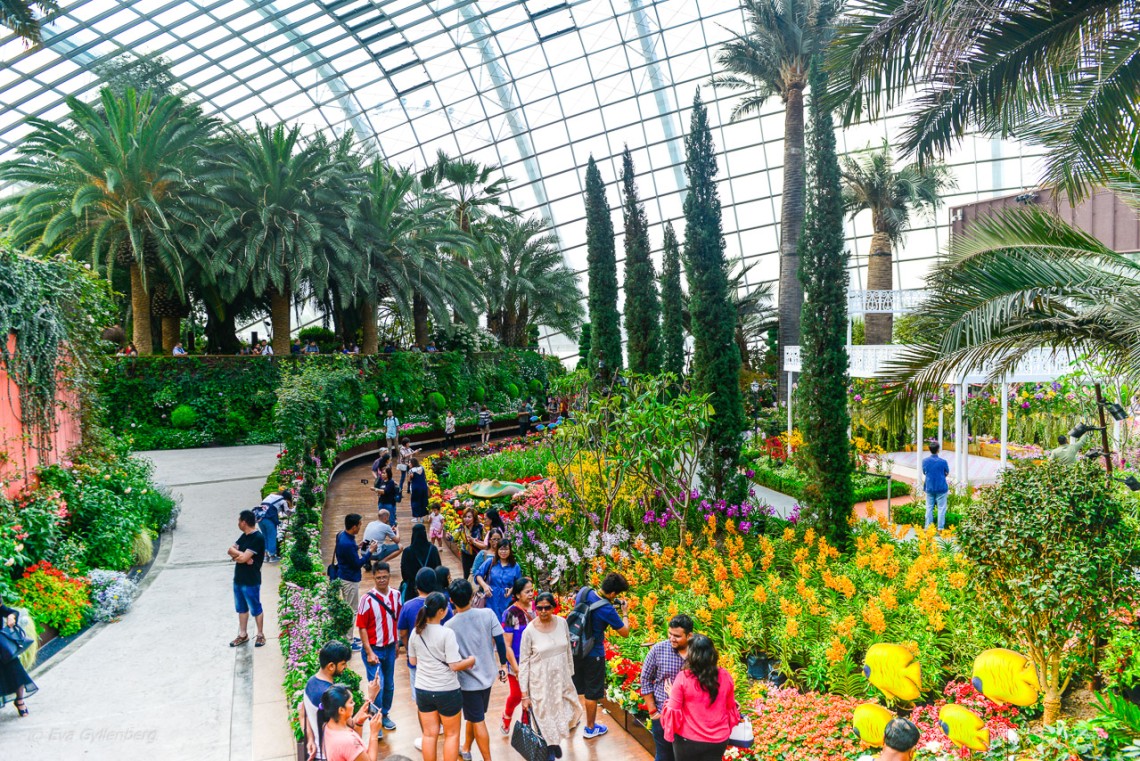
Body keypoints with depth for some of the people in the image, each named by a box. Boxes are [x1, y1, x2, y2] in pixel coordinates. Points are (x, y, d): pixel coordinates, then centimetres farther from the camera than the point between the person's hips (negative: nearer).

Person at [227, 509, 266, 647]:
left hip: (251, 581, -8)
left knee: (256, 609, 6)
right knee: (241, 608, 18)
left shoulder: (258, 538, -21)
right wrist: (240, 555, -14)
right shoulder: (244, 536, 7)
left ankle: (260, 635, 20)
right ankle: (243, 635, 30)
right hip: (238, 579, 8)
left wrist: (236, 554, -7)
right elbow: (230, 550, 3)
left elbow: (244, 558, -25)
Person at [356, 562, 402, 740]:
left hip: (390, 647, 5)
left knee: (389, 685, 15)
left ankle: (384, 715, 35)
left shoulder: (396, 595, -3)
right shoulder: (367, 599, -16)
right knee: (377, 686, -5)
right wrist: (369, 652, -14)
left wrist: (397, 642, 8)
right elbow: (362, 627, -12)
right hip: (373, 649, -4)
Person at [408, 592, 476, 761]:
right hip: (447, 691, -5)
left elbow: (412, 661, 11)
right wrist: (471, 660, -2)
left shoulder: (415, 632, -2)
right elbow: (455, 665, -19)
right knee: (452, 734, 13)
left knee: (429, 734, 15)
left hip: (422, 690, 5)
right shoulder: (447, 633, -20)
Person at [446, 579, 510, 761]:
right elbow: (500, 641, -7)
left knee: (478, 722, 7)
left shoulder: (450, 626, -18)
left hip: (468, 679, -4)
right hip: (487, 675, 4)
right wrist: (503, 665, 6)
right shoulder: (488, 614, -13)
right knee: (474, 716, 24)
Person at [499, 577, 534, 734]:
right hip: (517, 662, -4)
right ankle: (506, 717, 40)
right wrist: (515, 668, -16)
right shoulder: (511, 614, -19)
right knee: (517, 695, 10)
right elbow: (506, 644, -16)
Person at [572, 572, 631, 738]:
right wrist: (624, 612, -1)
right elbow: (625, 632, -16)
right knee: (592, 693, 14)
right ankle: (590, 729, 30)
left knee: (572, 687, 24)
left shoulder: (584, 592, -11)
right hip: (592, 655, -6)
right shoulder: (607, 610, -27)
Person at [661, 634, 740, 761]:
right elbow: (731, 708, 5)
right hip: (718, 740, 3)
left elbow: (673, 711, -13)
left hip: (688, 740, -2)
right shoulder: (725, 676, -8)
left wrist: (672, 695, 5)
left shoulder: (683, 678, -19)